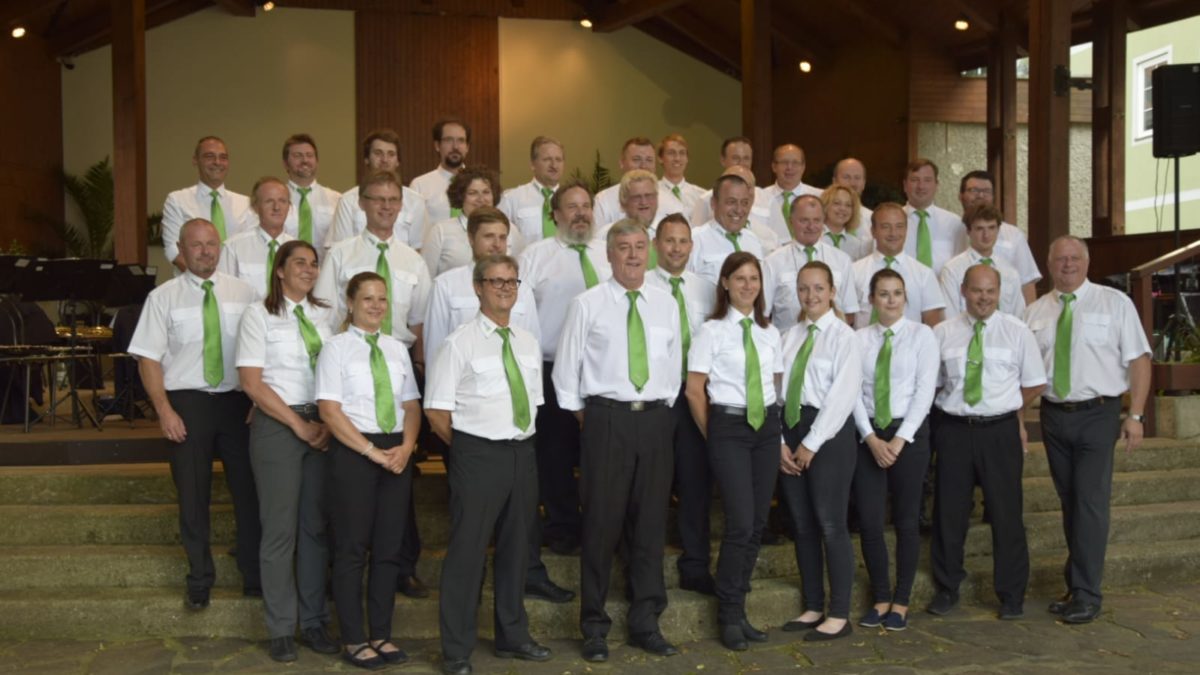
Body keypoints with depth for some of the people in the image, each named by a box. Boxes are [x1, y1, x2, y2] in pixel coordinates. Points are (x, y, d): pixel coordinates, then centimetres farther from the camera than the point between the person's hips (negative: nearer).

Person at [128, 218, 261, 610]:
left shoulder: (243, 293, 5)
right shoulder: (163, 298, 1)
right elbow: (148, 358, -2)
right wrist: (164, 410, -11)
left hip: (238, 401, 1)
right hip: (187, 402, -1)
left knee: (248, 489, 5)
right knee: (192, 495, 7)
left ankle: (255, 577, 21)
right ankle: (199, 581, 24)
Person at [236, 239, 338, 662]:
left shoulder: (325, 315, 11)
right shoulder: (259, 314, -1)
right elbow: (251, 382, -7)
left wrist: (329, 424, -5)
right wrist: (299, 425, -10)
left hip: (323, 425, 4)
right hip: (276, 425, -4)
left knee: (316, 526, 7)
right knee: (280, 528, -1)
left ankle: (314, 622, 18)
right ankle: (281, 630, 11)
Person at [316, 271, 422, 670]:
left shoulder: (397, 349, 12)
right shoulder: (336, 348, -2)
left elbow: (412, 405, 10)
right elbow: (329, 410, -10)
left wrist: (405, 447, -8)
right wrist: (372, 451, -15)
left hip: (397, 453, 5)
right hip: (352, 452, -5)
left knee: (389, 547, 8)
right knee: (352, 548, 2)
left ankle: (382, 635, 19)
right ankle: (354, 640, 13)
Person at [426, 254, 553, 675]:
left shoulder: (528, 343, 11)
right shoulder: (460, 343, -7)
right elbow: (436, 411, -8)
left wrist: (522, 441, 8)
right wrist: (469, 449, -3)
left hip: (523, 453, 6)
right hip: (477, 455, -6)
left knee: (516, 547, 15)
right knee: (468, 550, -1)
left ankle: (512, 637, 31)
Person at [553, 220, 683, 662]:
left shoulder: (666, 304, 10)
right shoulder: (587, 304, -2)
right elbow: (565, 369, 1)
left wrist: (663, 408, 10)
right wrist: (584, 417, 1)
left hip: (656, 418, 4)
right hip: (606, 418, -3)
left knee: (650, 522, 8)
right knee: (602, 521, 0)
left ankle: (646, 623, 20)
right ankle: (594, 627, 13)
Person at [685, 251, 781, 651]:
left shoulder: (769, 332, 11)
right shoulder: (712, 330, -4)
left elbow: (775, 383, 16)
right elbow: (694, 391, -4)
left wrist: (774, 420, 8)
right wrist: (713, 435, -1)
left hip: (767, 426, 5)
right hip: (729, 427, -5)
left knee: (758, 523, 7)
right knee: (740, 522, -10)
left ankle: (738, 610, 20)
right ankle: (729, 617, 6)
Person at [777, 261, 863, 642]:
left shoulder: (843, 336, -6)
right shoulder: (790, 336, 11)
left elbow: (843, 395, -13)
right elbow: (778, 389, 7)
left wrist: (811, 444, -14)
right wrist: (781, 442, -3)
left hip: (829, 432, -6)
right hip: (791, 429, 6)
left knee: (830, 524, -2)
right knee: (801, 524, 10)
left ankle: (839, 615, 9)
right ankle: (813, 607, 22)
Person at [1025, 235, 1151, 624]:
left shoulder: (1115, 303, -1)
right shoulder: (1035, 312, 8)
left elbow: (1138, 359, -5)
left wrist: (1135, 415, -12)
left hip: (1097, 414, -4)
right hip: (1054, 415, 4)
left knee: (1091, 502, -7)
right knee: (1069, 503, 12)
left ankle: (1086, 596, 0)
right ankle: (1076, 585, 22)